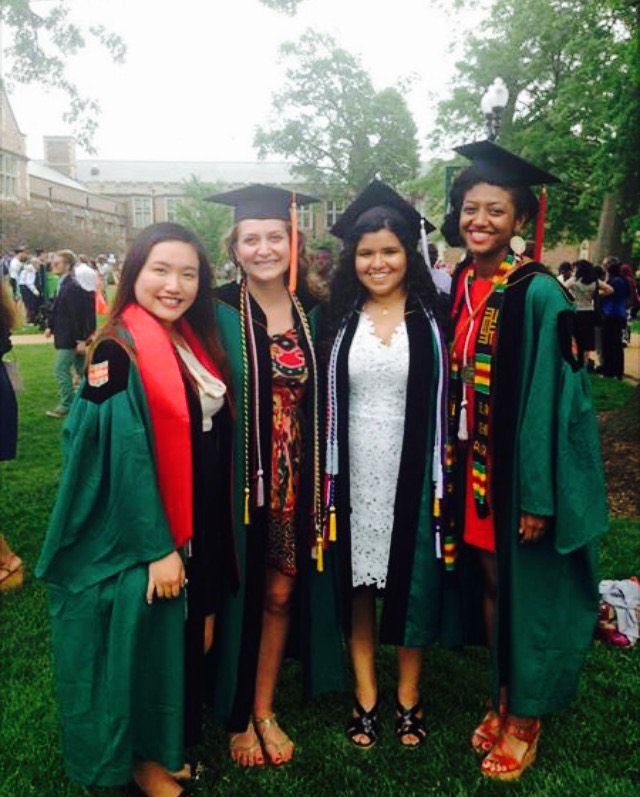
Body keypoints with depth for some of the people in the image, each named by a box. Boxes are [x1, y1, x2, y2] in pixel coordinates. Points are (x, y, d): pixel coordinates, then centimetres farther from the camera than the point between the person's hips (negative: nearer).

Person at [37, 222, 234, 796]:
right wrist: (156, 548, -20)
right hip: (140, 536, -7)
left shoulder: (197, 344, 5)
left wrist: (197, 542, 10)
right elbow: (121, 457, -20)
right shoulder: (118, 352, -16)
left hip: (196, 529, 7)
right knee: (144, 640, 9)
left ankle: (173, 745, 41)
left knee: (187, 637, 19)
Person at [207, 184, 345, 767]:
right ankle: (237, 716, 32)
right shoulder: (218, 311, -7)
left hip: (297, 479, 4)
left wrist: (321, 478, 5)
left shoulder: (313, 314, 4)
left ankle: (265, 710, 34)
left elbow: (321, 401, 9)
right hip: (241, 478, -3)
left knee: (282, 593, 13)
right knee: (241, 592, 10)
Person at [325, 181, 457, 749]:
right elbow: (328, 402, 4)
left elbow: (443, 399, -1)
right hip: (353, 469, 1)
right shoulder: (340, 318, 3)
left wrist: (442, 478, -6)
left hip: (412, 468, -1)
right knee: (356, 578, 10)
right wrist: (327, 475, 0)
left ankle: (409, 693, 29)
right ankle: (366, 694, 27)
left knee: (412, 577, 10)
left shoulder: (431, 316, -1)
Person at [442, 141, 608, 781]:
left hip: (521, 467, -6)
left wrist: (539, 494, -17)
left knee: (525, 587, 8)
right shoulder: (456, 287, 5)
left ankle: (524, 722, 28)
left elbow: (550, 398, -16)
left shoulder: (537, 294, -14)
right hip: (471, 464, 6)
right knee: (488, 582, 15)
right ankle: (502, 701, 35)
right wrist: (451, 466, 9)